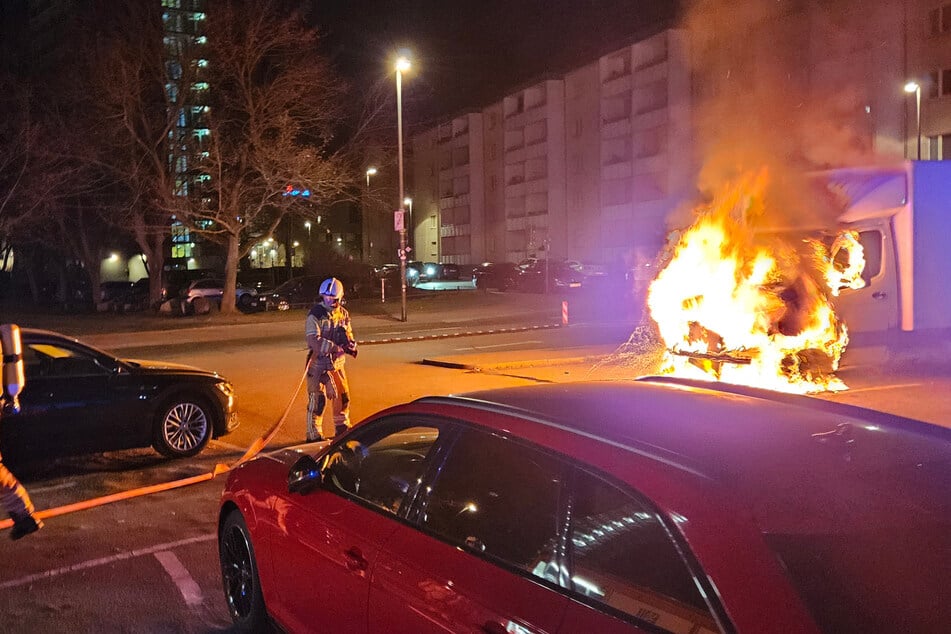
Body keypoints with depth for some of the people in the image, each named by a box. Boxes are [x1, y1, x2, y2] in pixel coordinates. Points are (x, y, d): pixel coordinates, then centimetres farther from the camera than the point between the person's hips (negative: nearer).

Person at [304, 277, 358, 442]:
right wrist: (337, 347, -28)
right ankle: (314, 436, 9)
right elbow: (314, 341, -24)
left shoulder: (343, 314, 6)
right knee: (317, 400, -3)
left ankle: (342, 429, 35)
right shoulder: (315, 315, -15)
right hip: (319, 364, -6)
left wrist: (350, 342, -8)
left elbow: (348, 334, 16)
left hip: (337, 364, 7)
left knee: (342, 397, 16)